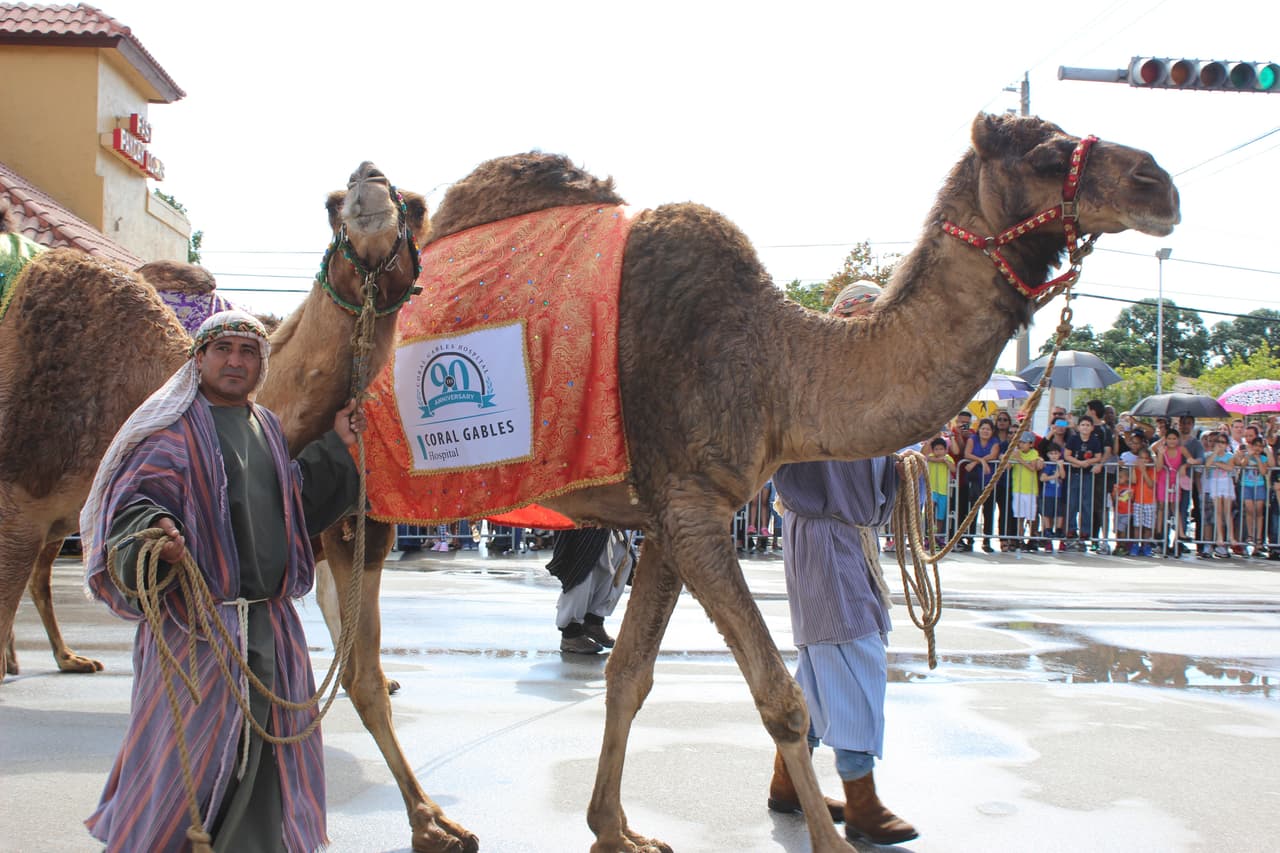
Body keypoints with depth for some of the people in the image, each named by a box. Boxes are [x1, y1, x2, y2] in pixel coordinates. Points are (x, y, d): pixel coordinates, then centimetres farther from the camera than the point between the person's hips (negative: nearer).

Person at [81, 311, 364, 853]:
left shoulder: (266, 427, 17)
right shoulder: (173, 428, -3)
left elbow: (298, 503, 20)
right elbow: (134, 500, -13)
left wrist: (335, 445, 16)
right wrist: (153, 531, -33)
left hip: (271, 625, 7)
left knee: (259, 757, 11)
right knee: (194, 753, -3)